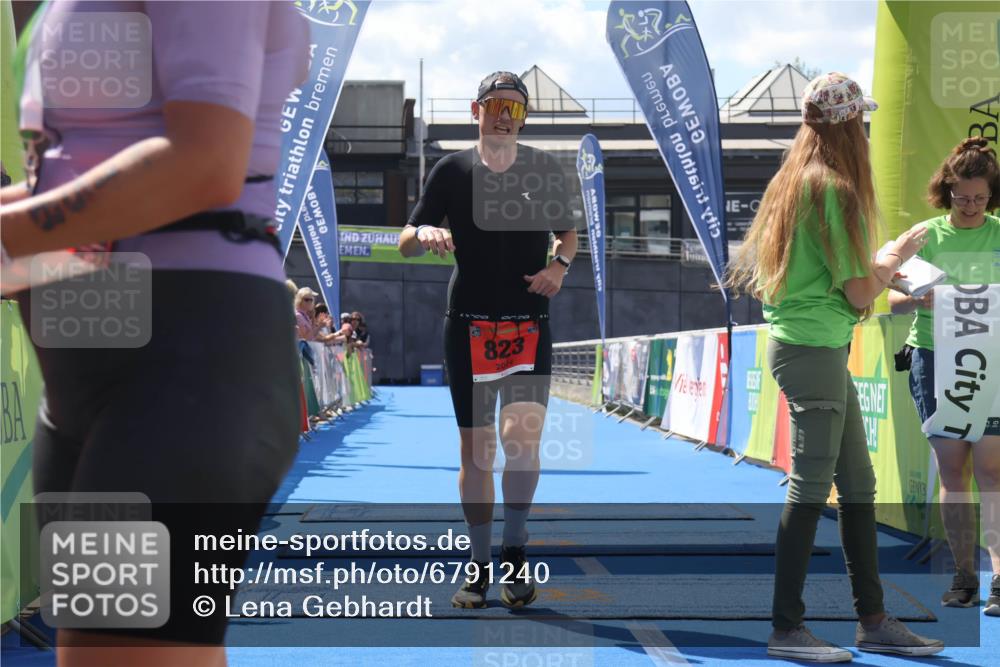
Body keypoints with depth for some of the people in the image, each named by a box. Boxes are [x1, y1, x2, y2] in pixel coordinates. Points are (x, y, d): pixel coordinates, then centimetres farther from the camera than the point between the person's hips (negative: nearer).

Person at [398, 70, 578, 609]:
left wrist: (559, 265, -3)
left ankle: (515, 550, -2)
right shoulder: (452, 171, 2)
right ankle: (480, 565, 17)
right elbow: (405, 244, 2)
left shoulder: (546, 171, 5)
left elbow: (568, 233, 19)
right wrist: (425, 233, -21)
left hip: (530, 327, 0)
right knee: (476, 450, 4)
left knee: (521, 433, -19)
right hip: (468, 326, 0)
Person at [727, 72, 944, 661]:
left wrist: (883, 272, 20)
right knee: (812, 487, -6)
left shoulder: (795, 182, 14)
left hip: (817, 350, 10)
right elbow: (859, 293, -13)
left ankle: (873, 619, 18)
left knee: (859, 485, 12)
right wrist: (898, 255, 5)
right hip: (814, 349, -10)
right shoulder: (834, 191, -14)